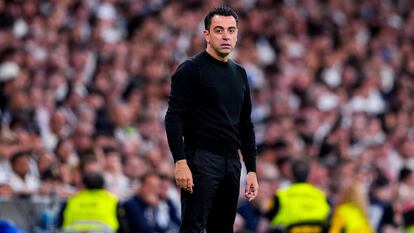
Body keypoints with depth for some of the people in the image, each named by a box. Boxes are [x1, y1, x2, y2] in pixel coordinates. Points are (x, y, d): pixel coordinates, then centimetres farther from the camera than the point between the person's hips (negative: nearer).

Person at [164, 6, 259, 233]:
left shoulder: (239, 74, 15)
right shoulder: (191, 70, -7)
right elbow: (174, 118, -13)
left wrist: (252, 169, 13)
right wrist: (180, 162, -23)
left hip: (231, 163, 8)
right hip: (201, 161, -8)